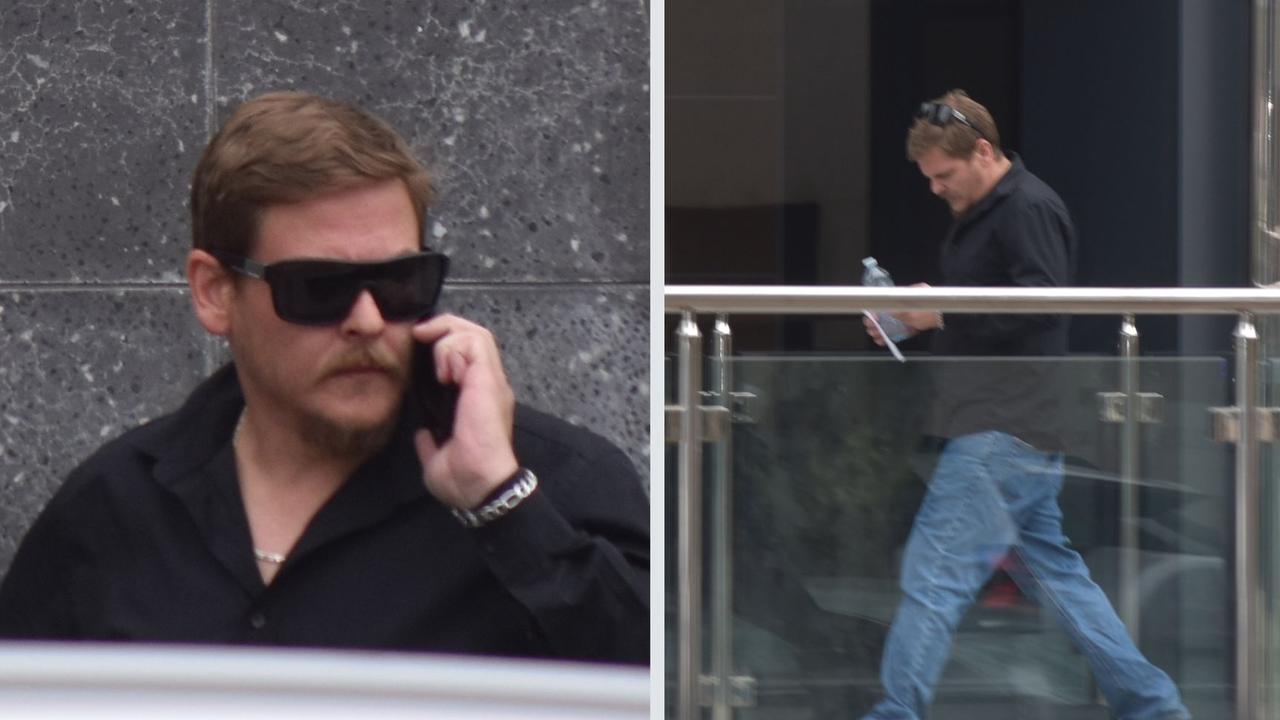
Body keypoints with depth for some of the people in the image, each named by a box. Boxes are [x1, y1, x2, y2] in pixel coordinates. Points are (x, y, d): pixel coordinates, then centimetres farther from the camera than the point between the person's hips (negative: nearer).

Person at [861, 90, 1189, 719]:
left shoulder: (1028, 208, -12)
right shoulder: (978, 214, 20)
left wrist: (942, 312, -21)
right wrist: (914, 320, 9)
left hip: (1005, 431, -11)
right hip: (1010, 429, 11)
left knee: (934, 571, -11)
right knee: (1051, 570, 14)